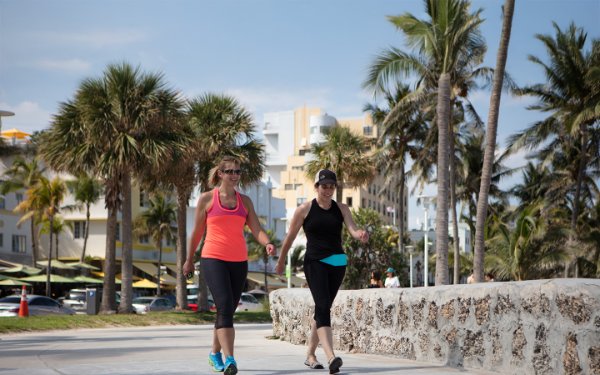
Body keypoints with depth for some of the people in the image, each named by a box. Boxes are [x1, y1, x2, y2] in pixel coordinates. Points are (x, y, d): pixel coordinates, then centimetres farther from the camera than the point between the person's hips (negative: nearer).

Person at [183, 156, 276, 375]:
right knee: (225, 307, -20)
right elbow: (197, 232, 10)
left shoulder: (244, 201, 11)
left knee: (228, 310, 10)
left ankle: (215, 354, 31)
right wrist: (189, 260, 16)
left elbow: (257, 230, 1)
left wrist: (267, 244, -19)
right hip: (213, 260, -4)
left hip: (239, 262, 4)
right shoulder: (207, 199, 2)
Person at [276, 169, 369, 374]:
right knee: (323, 307, -19)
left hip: (337, 263, 4)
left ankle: (310, 354, 28)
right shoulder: (305, 209, -1)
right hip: (315, 262, -4)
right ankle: (331, 357, -33)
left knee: (323, 309, 12)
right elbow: (290, 236, 8)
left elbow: (352, 229, -8)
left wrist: (360, 235, -31)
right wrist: (281, 261, 16)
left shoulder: (341, 209, 7)